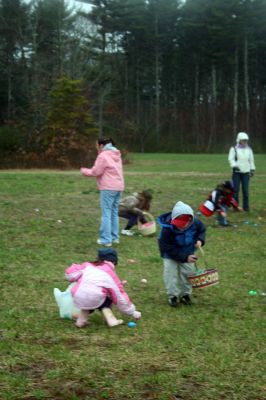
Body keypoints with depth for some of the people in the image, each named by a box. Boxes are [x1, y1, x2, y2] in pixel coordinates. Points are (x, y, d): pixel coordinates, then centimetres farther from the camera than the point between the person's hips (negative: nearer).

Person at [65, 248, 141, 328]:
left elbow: (70, 272, 7)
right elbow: (120, 294, 16)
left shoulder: (88, 265, 20)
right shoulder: (110, 274, 13)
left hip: (78, 298, 3)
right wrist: (132, 312, 26)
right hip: (94, 299, -3)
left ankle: (81, 319, 12)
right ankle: (110, 318, 5)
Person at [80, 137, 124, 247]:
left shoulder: (103, 155, -10)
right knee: (114, 212, 15)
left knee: (106, 213, -7)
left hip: (108, 188, -8)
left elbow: (96, 172, -10)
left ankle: (106, 239, -8)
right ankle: (114, 237, 19)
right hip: (118, 187, 8)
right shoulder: (116, 155, 16)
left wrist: (84, 171, 6)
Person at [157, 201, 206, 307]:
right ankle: (172, 295, 5)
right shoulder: (167, 229, -36)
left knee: (188, 272, 5)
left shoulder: (195, 223, -25)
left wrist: (200, 240, -20)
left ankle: (185, 294, 22)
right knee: (170, 272, -10)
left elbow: (202, 230, 2)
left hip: (187, 252, 3)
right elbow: (169, 249, -30)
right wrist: (185, 257, -33)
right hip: (170, 254, -3)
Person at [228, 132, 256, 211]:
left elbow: (251, 160, 19)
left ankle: (246, 206, 3)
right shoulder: (234, 149, 2)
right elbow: (231, 159, -6)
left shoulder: (249, 150, 14)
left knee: (245, 190, -2)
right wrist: (235, 166, -22)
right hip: (237, 172, -2)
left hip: (246, 172, 2)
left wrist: (252, 170, 15)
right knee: (236, 190, -4)